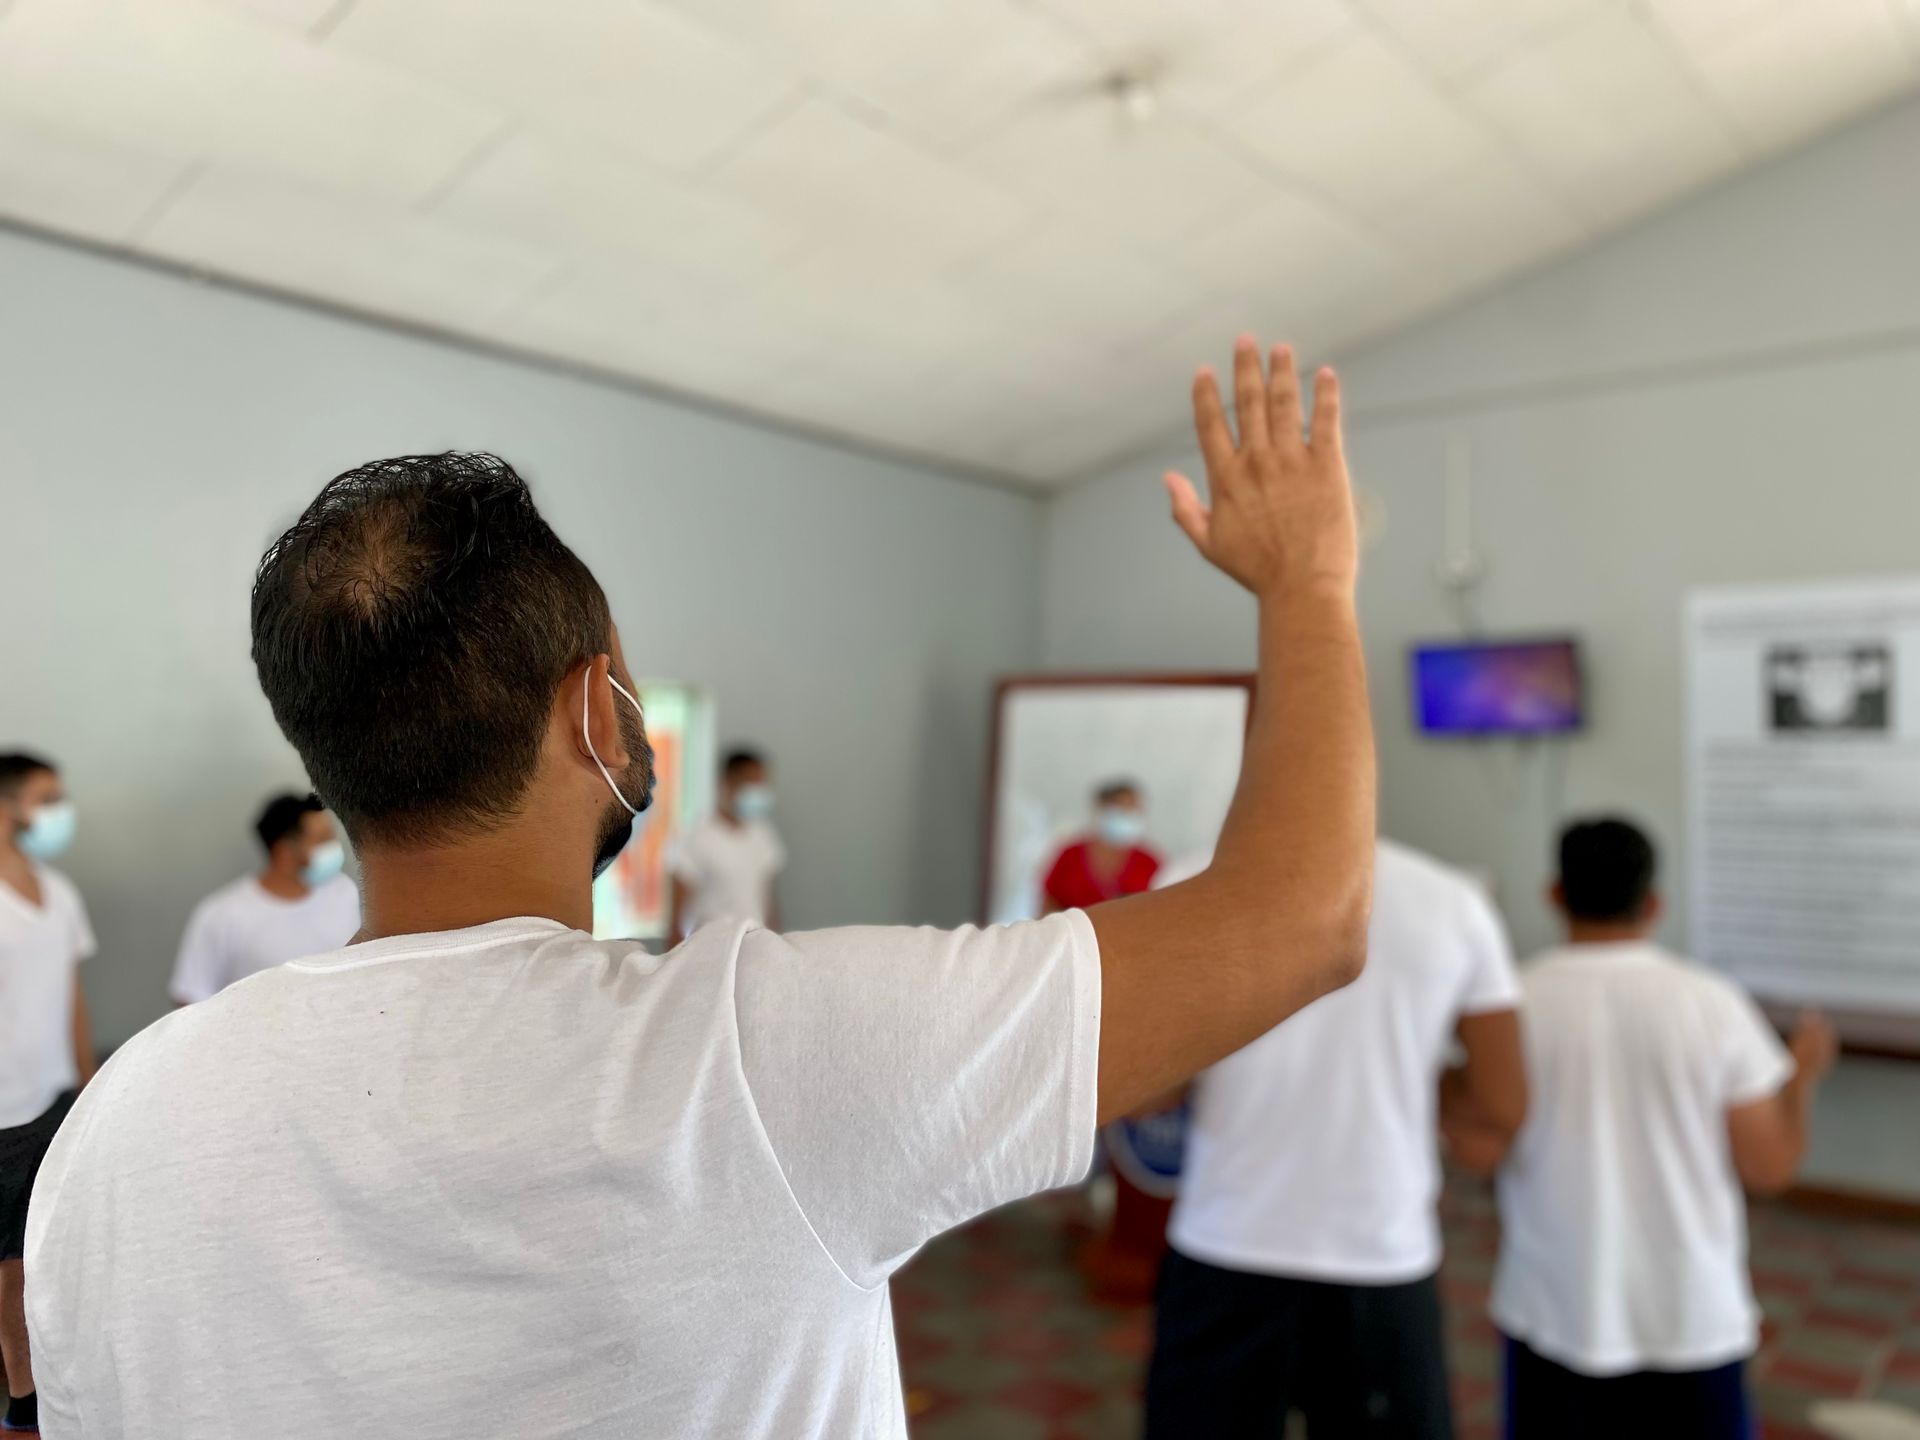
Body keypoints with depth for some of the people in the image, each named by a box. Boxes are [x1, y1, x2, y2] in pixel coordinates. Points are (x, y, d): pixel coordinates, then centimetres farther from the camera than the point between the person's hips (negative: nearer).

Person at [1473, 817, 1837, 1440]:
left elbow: (1480, 1148, -12)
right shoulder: (1713, 1003, -8)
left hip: (1557, 1311, -1)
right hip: (1695, 1313, 1)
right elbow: (1769, 1167, -4)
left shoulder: (1516, 1002, -11)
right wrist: (1803, 1076, 13)